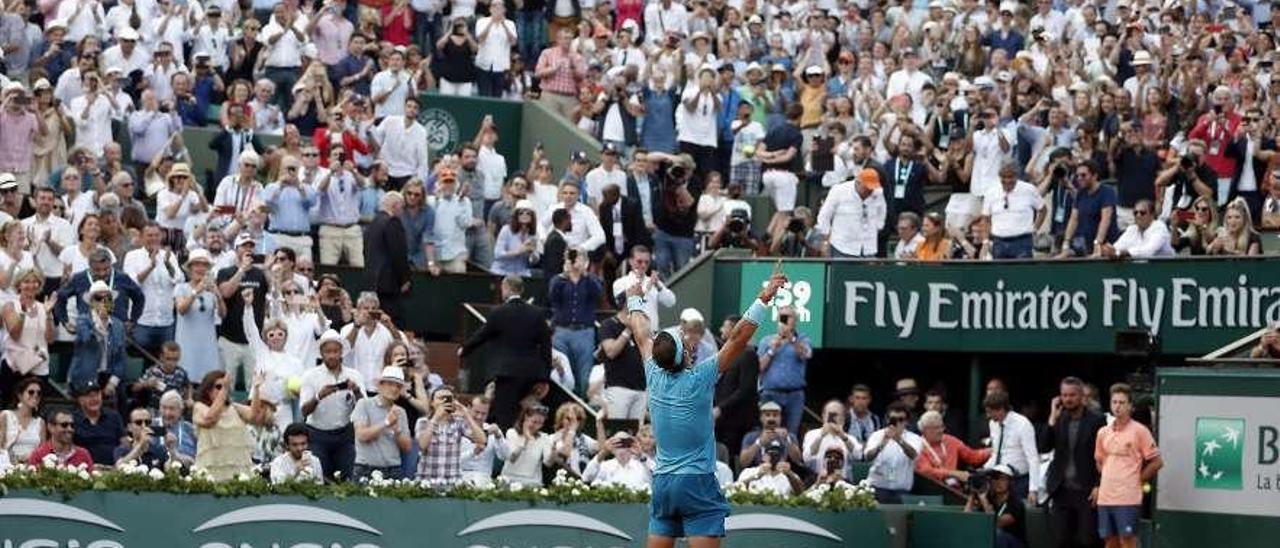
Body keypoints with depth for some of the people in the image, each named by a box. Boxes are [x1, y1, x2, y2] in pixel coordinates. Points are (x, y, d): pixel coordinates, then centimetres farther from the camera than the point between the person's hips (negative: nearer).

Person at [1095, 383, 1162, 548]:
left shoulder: (1139, 431, -5)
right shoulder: (1103, 433, 11)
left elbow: (1156, 462, -4)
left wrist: (1138, 479, -1)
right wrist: (1107, 480, 13)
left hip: (1128, 497, -5)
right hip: (1105, 497, 5)